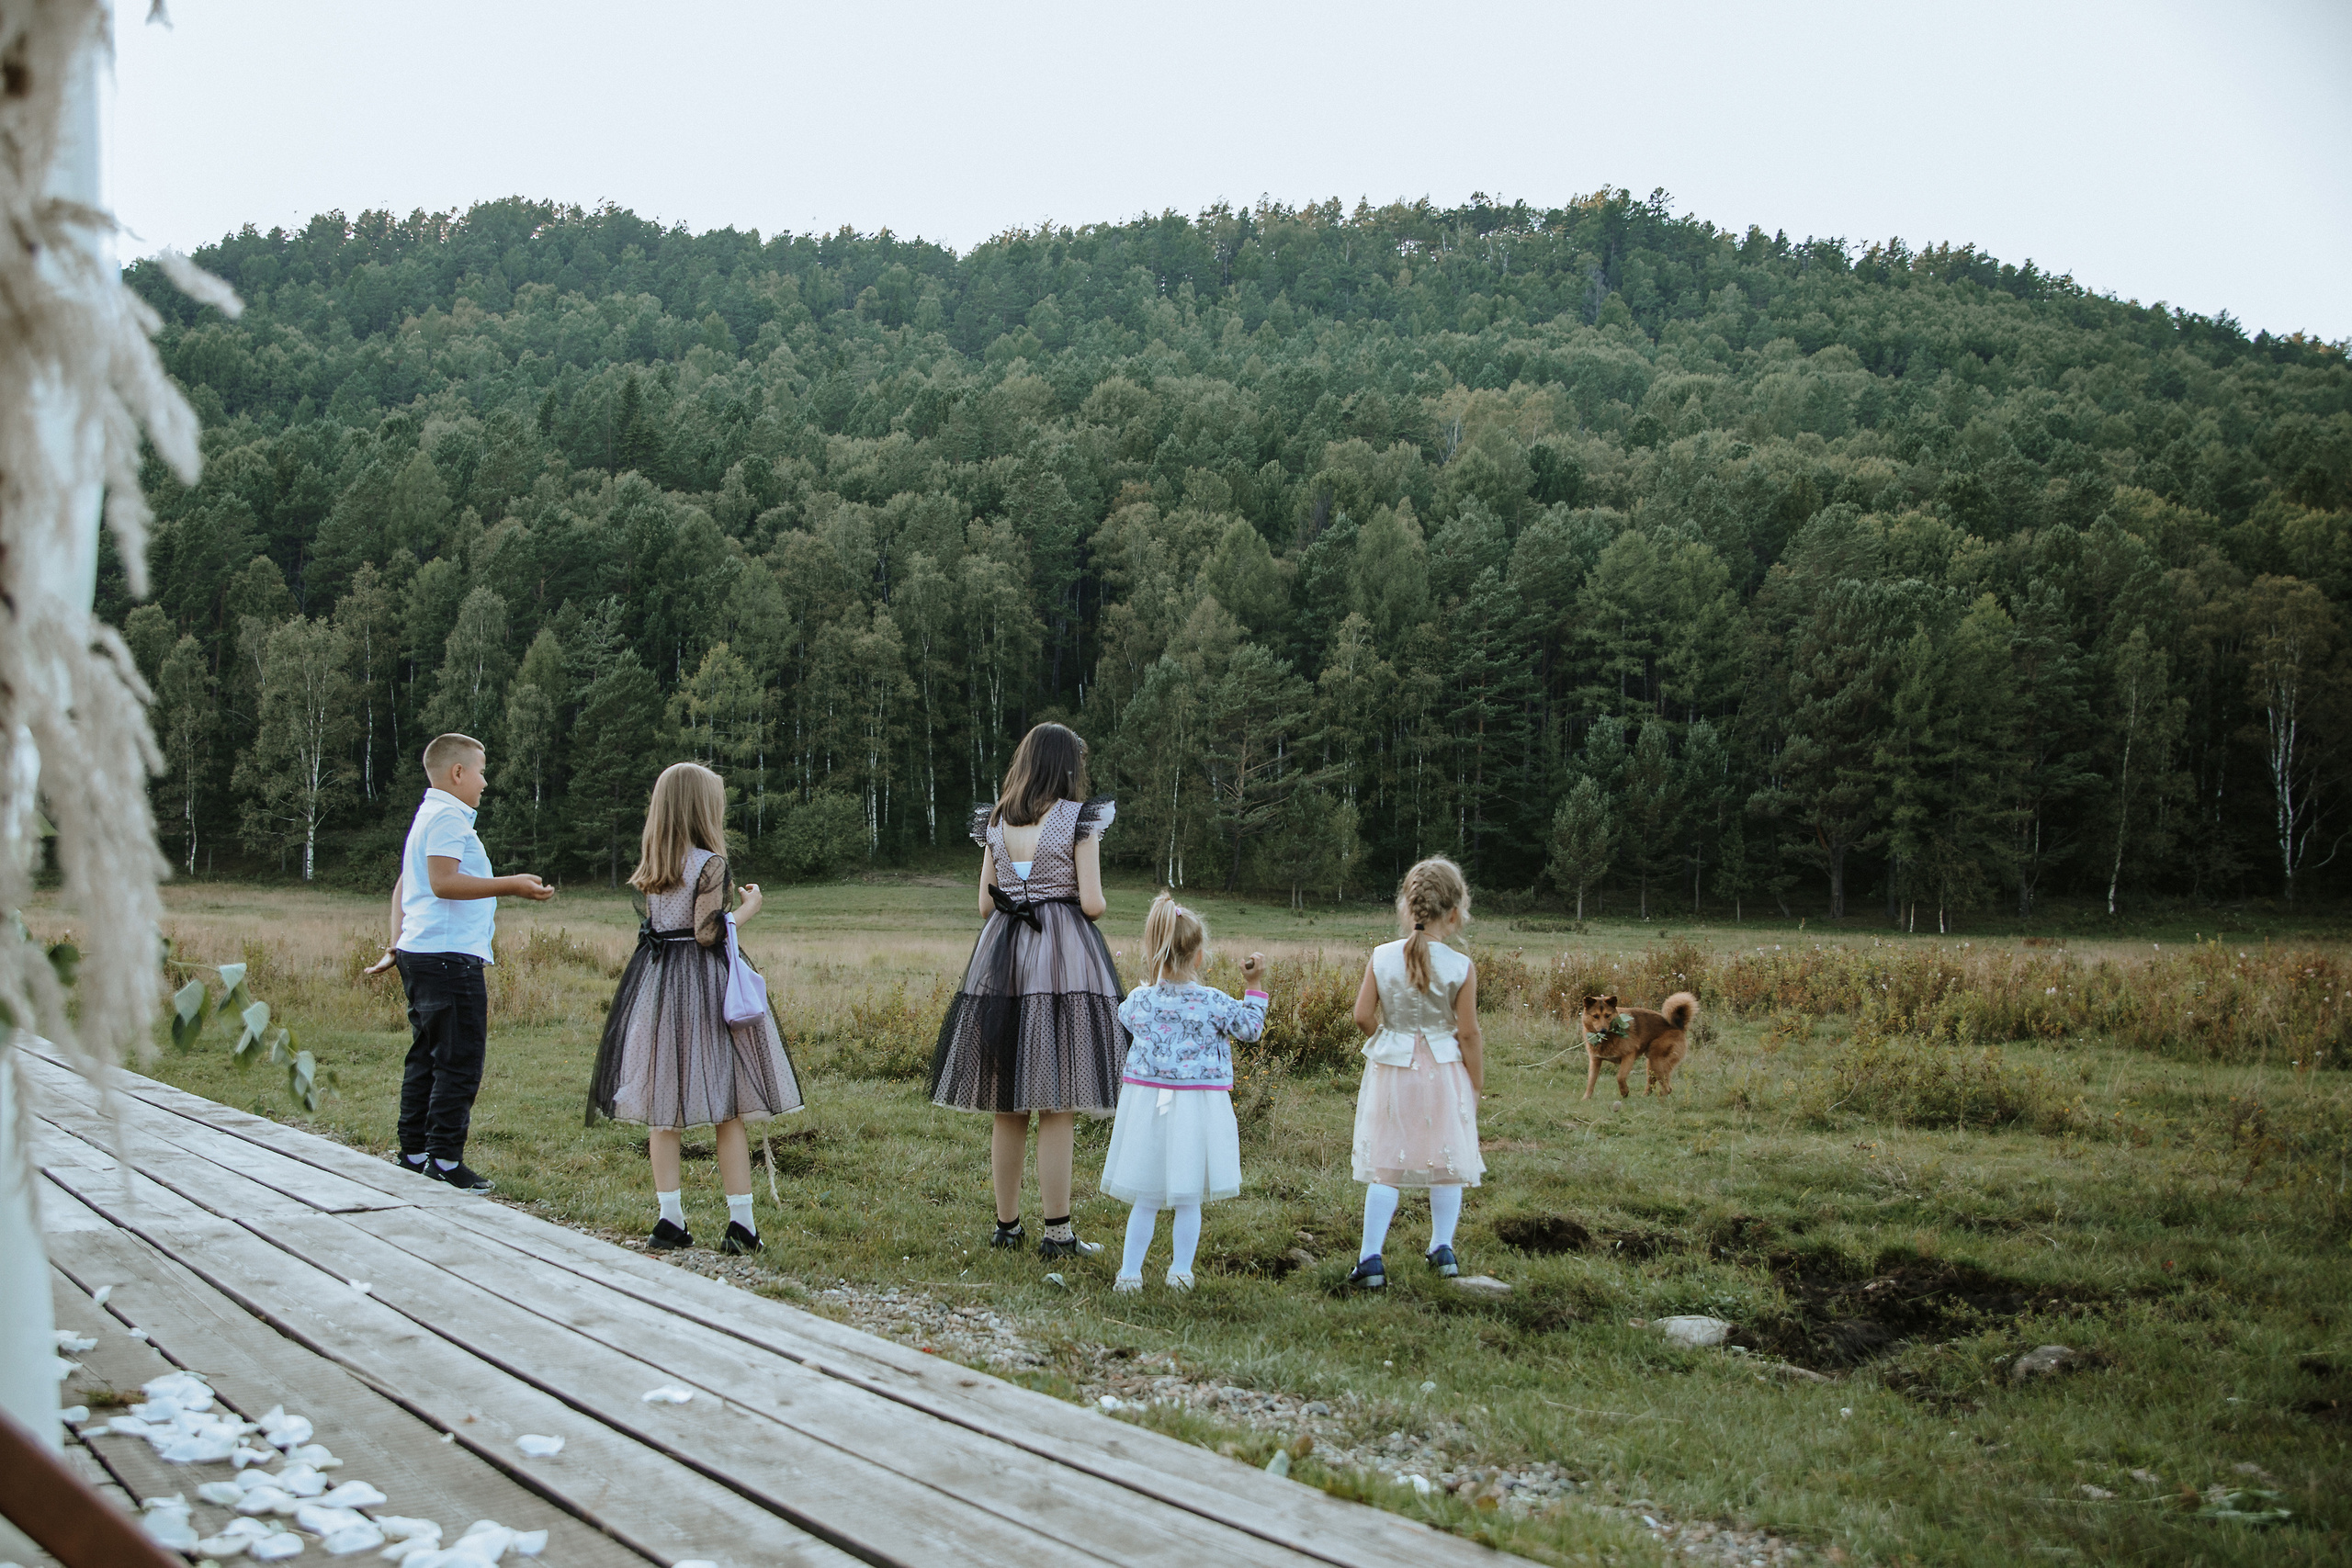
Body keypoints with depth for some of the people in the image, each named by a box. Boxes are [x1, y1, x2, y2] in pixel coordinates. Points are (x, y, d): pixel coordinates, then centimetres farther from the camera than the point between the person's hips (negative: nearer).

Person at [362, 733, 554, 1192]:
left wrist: (396, 946, 24)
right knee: (460, 1061, -8)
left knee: (426, 1058, 14)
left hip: (419, 957, 11)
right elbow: (443, 881, -23)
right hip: (450, 956, -11)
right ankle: (444, 1162, -7)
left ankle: (414, 1157, 18)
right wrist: (511, 886, -23)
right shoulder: (448, 817, -10)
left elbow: (402, 887, 26)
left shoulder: (427, 817, 23)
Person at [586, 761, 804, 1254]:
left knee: (662, 1107, 8)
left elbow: (657, 921, 10)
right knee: (728, 1108, 1)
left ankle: (669, 1219, 10)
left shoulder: (651, 864, 8)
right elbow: (707, 934, -16)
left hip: (655, 983, 6)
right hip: (705, 987, -6)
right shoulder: (709, 863, -12)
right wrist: (748, 908, -3)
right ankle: (740, 1222, 1)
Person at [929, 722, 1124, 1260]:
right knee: (1057, 1106, -3)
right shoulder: (1079, 818, -5)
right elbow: (1093, 903, -9)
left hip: (1001, 960, 5)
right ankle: (1057, 1233, -1)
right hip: (1065, 958, -5)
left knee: (1007, 1107, 11)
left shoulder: (996, 822, 10)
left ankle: (1006, 1225, 18)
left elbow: (985, 903, 10)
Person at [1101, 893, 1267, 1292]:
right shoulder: (1213, 1003, -10)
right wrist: (1253, 986, 13)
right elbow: (1249, 1028, 4)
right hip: (1198, 1107, -2)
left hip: (1146, 1103, 2)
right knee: (1188, 1200, 10)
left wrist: (1150, 985, 29)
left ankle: (1130, 1273, 11)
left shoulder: (1138, 1000, -4)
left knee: (1145, 1199, 9)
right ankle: (1181, 1271, 16)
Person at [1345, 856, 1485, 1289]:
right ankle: (1442, 1248, 22)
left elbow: (1363, 1016, -6)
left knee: (1385, 1163, 5)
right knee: (1447, 1159, 15)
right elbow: (1469, 1034, -8)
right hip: (1444, 1073, -1)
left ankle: (1370, 1258, -1)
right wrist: (1476, 1084, 3)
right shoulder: (1461, 967, -12)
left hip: (1391, 1068, 1)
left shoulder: (1381, 957, -7)